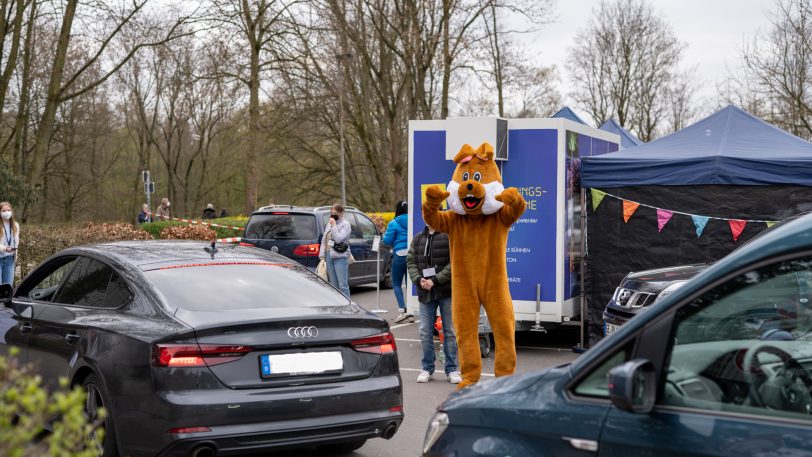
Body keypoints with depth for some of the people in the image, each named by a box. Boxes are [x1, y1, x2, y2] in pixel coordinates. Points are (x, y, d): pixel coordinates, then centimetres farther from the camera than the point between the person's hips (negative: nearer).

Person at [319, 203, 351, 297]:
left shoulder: (345, 225, -2)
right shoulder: (329, 224, 17)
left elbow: (339, 239, -15)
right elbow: (324, 241, 18)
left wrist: (334, 226, -12)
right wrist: (322, 255, 11)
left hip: (340, 258, -7)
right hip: (329, 256, 7)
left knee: (343, 285, -8)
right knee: (333, 285, 9)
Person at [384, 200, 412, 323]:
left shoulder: (393, 223, -4)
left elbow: (387, 241, -5)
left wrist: (384, 234, 16)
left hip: (399, 254, -4)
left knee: (396, 284, 6)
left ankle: (403, 310, -9)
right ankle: (411, 313, 6)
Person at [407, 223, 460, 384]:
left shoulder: (450, 236, -5)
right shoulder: (418, 239, 12)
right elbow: (410, 262, 8)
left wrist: (435, 280, -17)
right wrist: (419, 279, -10)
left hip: (446, 292, -4)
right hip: (425, 292, 4)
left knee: (450, 331, 4)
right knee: (425, 332, 6)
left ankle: (451, 369, 12)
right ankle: (427, 368, 17)